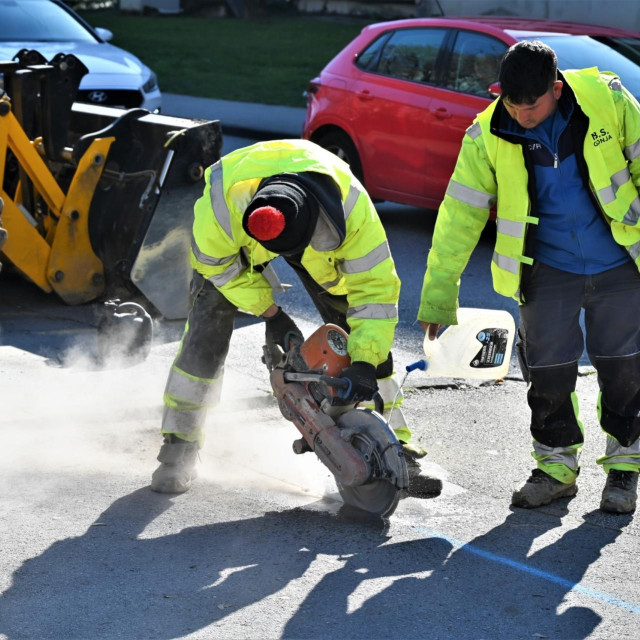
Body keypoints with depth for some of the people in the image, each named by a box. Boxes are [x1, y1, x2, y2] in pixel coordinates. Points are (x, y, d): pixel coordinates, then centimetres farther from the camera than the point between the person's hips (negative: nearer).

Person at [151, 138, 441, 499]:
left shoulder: (351, 203, -41)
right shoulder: (223, 198, -43)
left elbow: (375, 288, -33)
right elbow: (217, 264, -20)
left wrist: (364, 363, -41)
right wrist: (271, 314, -22)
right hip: (232, 244, -1)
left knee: (359, 331, -8)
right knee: (207, 332, -15)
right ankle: (179, 447, -1)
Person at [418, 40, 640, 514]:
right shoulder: (488, 135, -13)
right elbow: (460, 213, -9)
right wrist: (439, 291, -9)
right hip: (550, 269, 1)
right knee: (549, 372, 0)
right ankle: (557, 466, 22)